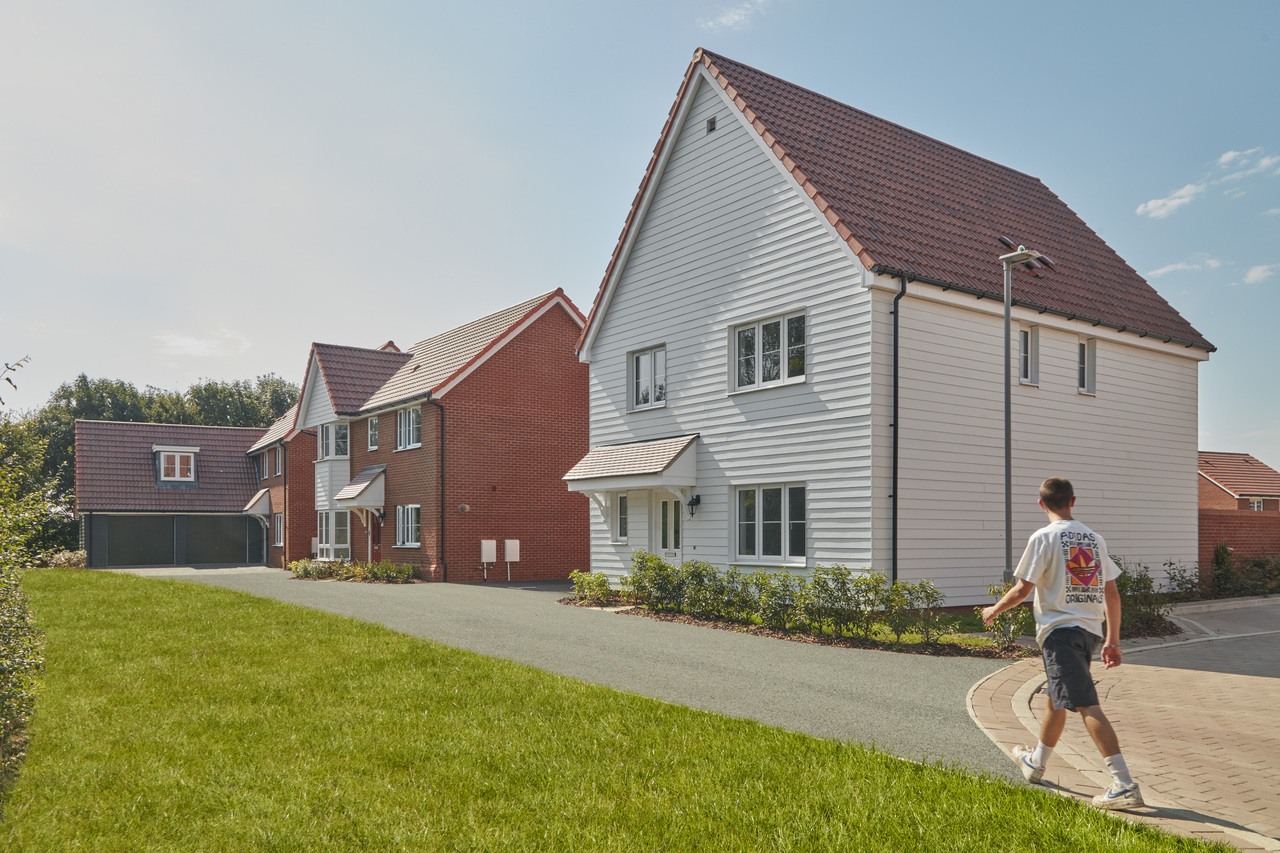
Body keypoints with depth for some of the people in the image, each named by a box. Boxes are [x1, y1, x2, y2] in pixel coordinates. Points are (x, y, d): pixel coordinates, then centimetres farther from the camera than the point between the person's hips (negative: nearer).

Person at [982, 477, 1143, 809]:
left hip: (1060, 628, -8)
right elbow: (1112, 593, 11)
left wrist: (995, 610, 9)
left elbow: (1023, 588, -8)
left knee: (1086, 706, -10)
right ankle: (1036, 762, 40)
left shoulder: (1044, 537, -9)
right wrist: (1112, 640, 17)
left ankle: (1125, 784, -16)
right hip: (1090, 629, 8)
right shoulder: (1094, 538, 10)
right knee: (1056, 699, 23)